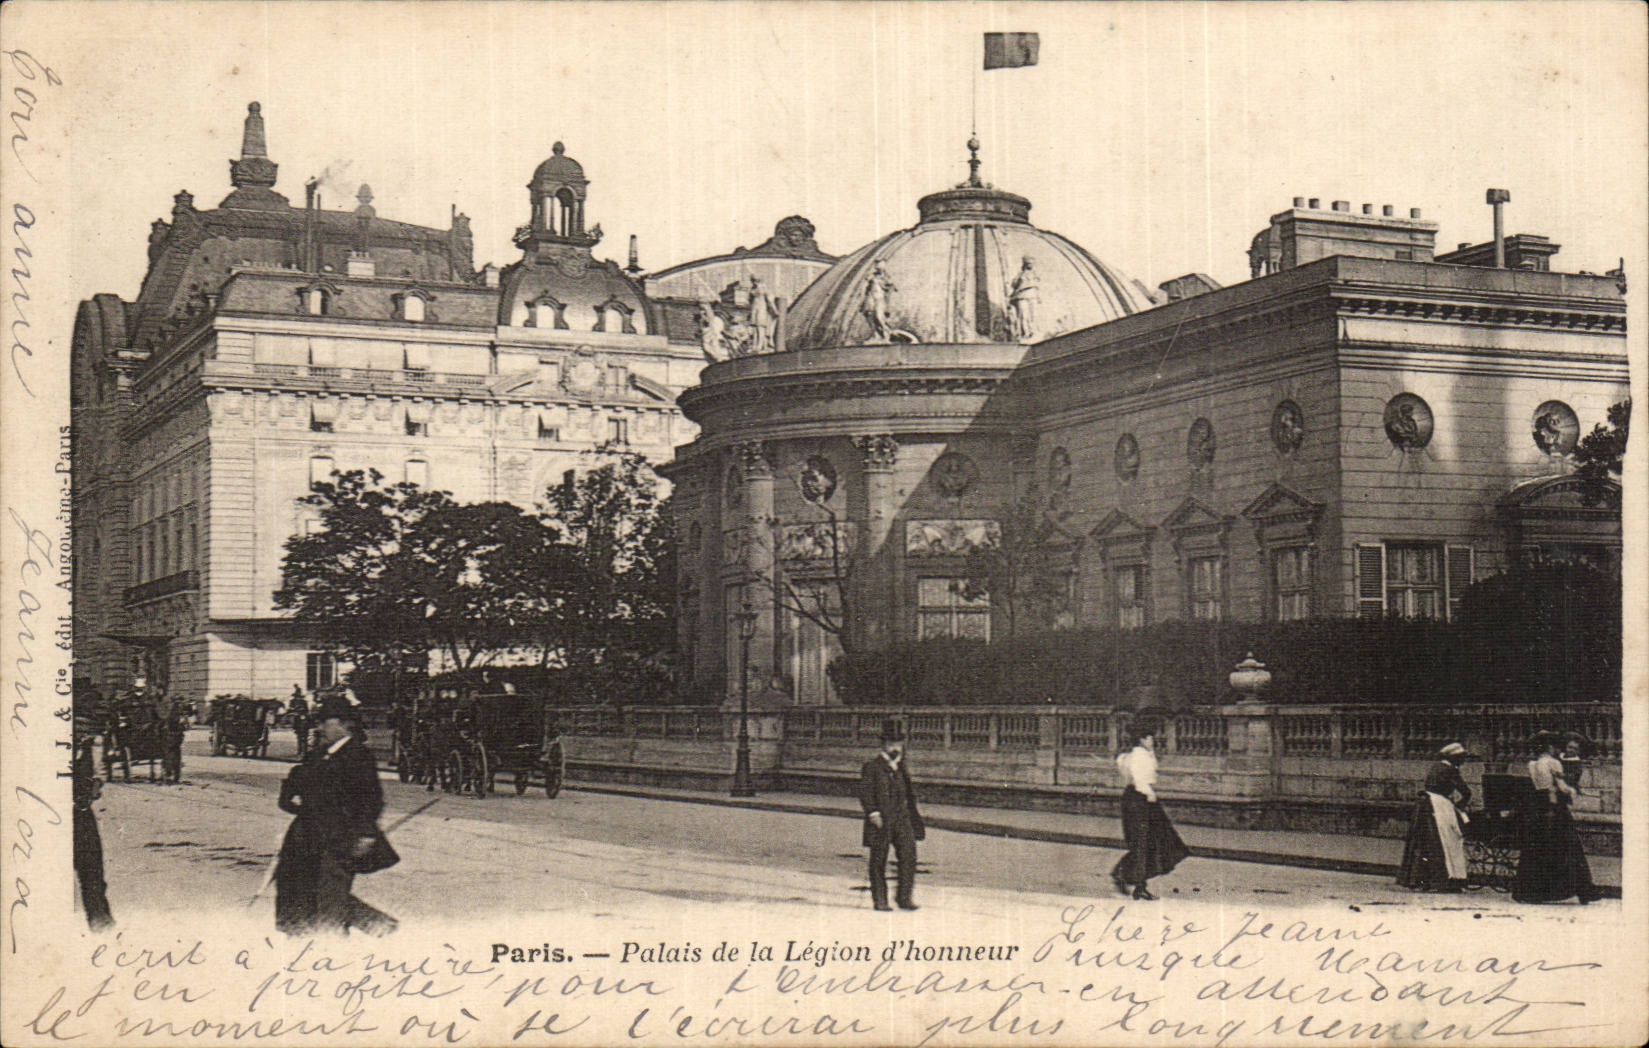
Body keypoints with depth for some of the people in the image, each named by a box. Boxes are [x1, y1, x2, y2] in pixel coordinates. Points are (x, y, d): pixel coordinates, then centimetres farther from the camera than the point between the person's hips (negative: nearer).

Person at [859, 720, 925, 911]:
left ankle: (905, 897, -1)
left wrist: (915, 818, 20)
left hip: (902, 819, 4)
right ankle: (880, 900, 10)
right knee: (879, 861, 2)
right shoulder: (872, 767, -2)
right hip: (881, 821, -4)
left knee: (908, 855, -7)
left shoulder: (903, 767, 15)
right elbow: (865, 793, -7)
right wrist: (873, 813, -19)